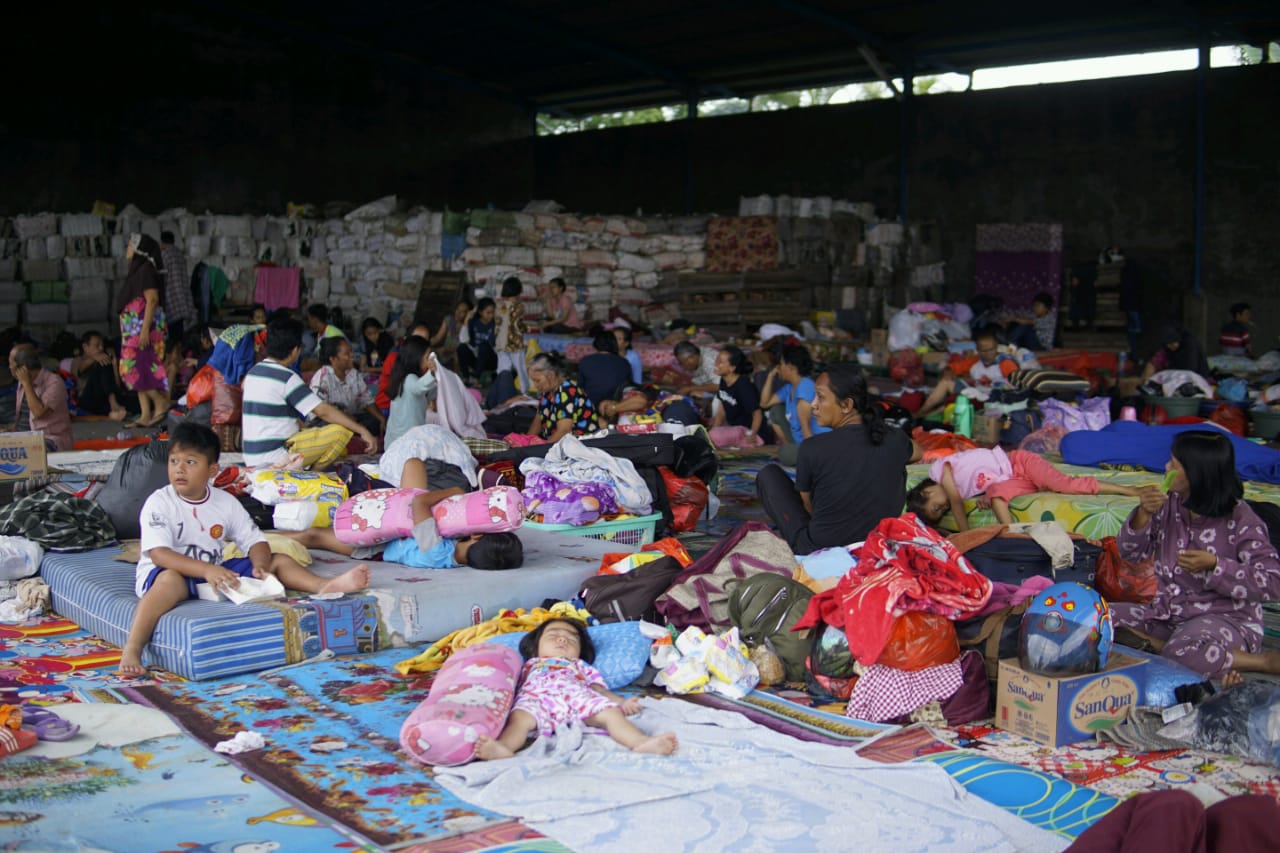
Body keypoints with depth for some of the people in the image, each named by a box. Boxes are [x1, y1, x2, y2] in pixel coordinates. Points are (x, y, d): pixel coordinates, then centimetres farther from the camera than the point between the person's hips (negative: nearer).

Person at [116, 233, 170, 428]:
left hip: (142, 326, -10)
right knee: (139, 370, 7)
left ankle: (161, 403, -5)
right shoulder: (137, 270, 18)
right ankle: (146, 415, 7)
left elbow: (152, 300, -19)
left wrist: (145, 329, -23)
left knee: (137, 369, -11)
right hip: (134, 328, 10)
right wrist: (141, 330, 18)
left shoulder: (146, 270, -12)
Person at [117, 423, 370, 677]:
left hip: (216, 572, 6)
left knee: (278, 560, -2)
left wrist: (261, 566, -21)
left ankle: (326, 586, -25)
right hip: (164, 574, -6)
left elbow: (255, 541, 3)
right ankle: (132, 649, -49)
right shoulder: (159, 503, -11)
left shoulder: (226, 502, 4)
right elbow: (158, 553, -24)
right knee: (171, 580, -42)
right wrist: (206, 570, -37)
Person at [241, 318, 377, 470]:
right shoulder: (287, 378, -15)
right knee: (342, 430, -10)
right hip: (275, 455, -9)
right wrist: (362, 431, -17)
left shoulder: (253, 372, 10)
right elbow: (323, 411, -18)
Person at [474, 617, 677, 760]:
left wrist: (622, 702, 8)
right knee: (520, 718, -37)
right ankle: (502, 747, -66)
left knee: (611, 712, -28)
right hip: (536, 698, -1)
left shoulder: (582, 667, 45)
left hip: (578, 695, 1)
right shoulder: (529, 666, 46)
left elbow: (599, 690, 28)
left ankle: (642, 742, -52)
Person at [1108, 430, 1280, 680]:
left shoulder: (1240, 519, -13)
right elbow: (1130, 552, 3)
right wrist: (1143, 514, -14)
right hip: (1167, 613, 6)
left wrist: (1214, 565, -27)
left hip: (1226, 619, -6)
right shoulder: (1170, 504, 0)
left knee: (1182, 654, -37)